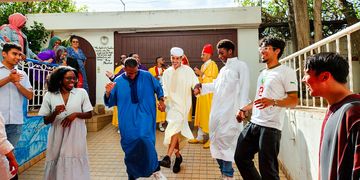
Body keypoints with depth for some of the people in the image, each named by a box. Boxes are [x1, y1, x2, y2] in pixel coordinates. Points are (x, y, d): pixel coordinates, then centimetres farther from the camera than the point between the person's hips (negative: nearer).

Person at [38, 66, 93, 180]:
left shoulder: (82, 93, -2)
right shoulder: (49, 95, 0)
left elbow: (89, 114, 2)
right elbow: (46, 121, 4)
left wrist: (76, 114, -15)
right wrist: (55, 113, -16)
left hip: (76, 137, 0)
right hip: (57, 137, 1)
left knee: (76, 167, 7)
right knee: (57, 166, 10)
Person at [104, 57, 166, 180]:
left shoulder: (147, 76, -3)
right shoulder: (118, 81, -1)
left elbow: (158, 87, 14)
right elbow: (110, 102, 3)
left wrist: (161, 100, 3)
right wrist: (108, 93, -16)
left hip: (144, 116, -2)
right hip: (128, 119, 2)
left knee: (144, 139, -25)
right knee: (129, 146, 7)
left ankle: (156, 170, -2)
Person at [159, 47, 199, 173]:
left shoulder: (187, 70, -2)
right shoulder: (167, 72, 9)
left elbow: (195, 81, -12)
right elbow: (164, 89, 3)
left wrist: (196, 87, -35)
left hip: (182, 104, -4)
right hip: (171, 104, 4)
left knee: (175, 127, -22)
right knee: (176, 130, 9)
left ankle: (168, 157, -24)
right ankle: (178, 156, 25)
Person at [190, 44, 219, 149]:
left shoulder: (212, 65, -10)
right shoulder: (203, 65, 15)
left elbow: (212, 81, -18)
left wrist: (201, 74, -19)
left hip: (209, 95, -9)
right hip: (202, 94, 9)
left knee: (209, 116, -3)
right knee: (201, 115, 12)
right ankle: (200, 137, 21)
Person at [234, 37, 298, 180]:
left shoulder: (286, 72, -6)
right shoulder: (263, 73, 19)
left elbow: (293, 101, -11)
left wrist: (272, 102, -28)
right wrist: (244, 109, 17)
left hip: (270, 127, -8)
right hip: (253, 123, 8)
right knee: (240, 157, 13)